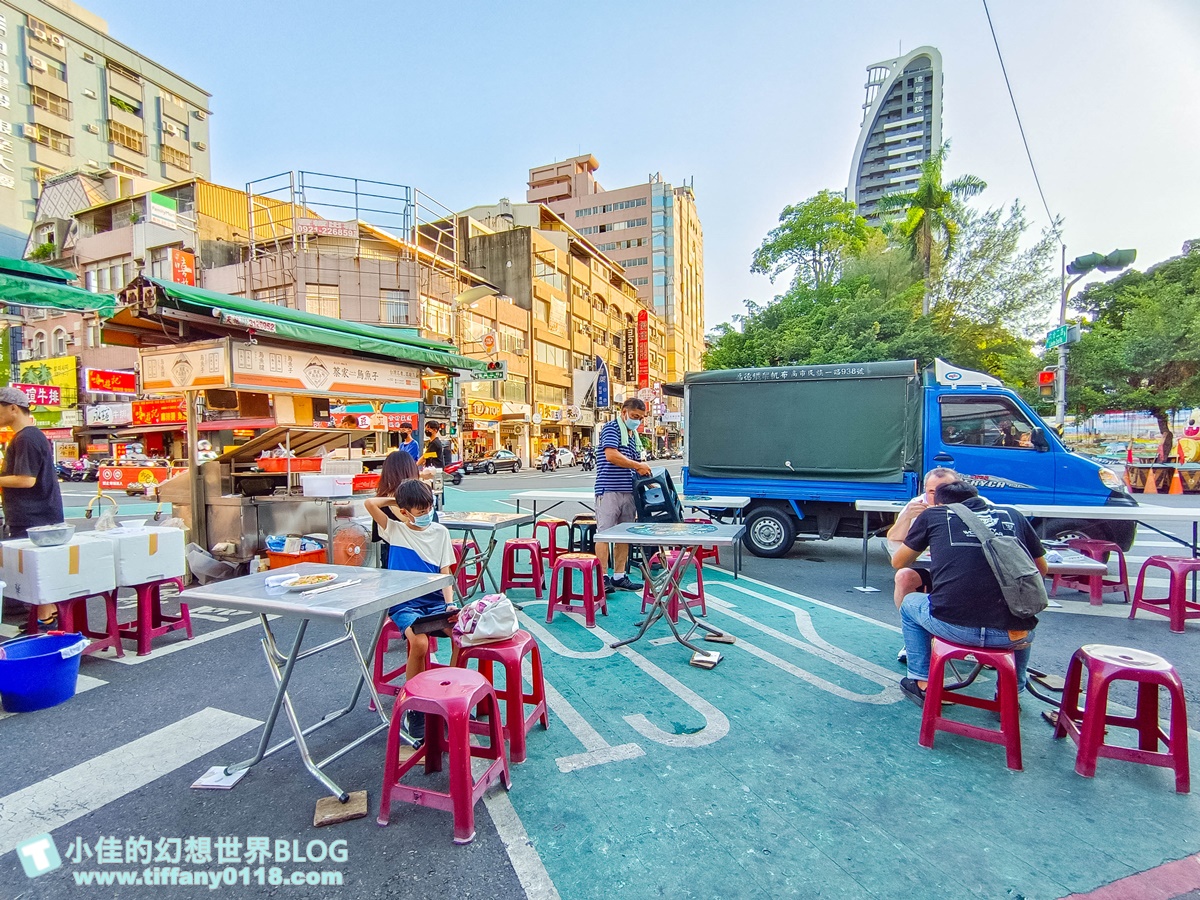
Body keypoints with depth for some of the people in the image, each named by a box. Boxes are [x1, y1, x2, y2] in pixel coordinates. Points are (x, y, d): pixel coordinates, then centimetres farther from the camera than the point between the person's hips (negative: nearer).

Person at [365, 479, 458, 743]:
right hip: (405, 604, -2)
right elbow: (370, 504, -12)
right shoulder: (395, 530, 4)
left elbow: (445, 572, 4)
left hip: (435, 600, 2)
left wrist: (449, 603, -10)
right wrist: (394, 500, 4)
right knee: (419, 643, -31)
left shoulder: (440, 532, 7)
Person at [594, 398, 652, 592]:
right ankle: (603, 578, -3)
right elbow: (612, 455, -19)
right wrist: (638, 466, -14)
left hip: (628, 491, 9)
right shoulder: (611, 428, -5)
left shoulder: (634, 436, 20)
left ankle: (619, 576, 17)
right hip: (609, 490, -8)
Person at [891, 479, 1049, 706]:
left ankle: (922, 684, 30)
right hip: (1012, 635, 3)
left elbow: (898, 562, 20)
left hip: (952, 626, -3)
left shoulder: (932, 515, 10)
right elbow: (1042, 570, 26)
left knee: (909, 603, 30)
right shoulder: (1013, 516, 15)